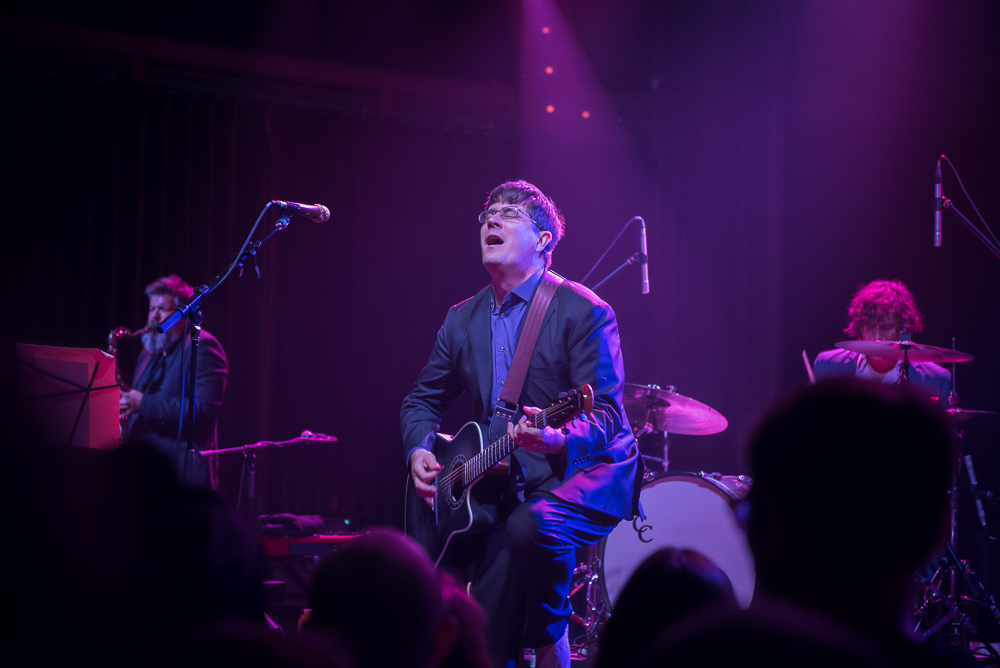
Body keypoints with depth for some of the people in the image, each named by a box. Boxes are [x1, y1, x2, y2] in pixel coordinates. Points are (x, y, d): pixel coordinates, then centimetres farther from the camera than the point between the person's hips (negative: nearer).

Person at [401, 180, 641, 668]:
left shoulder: (583, 312, -10)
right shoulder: (463, 320, 9)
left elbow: (606, 412, -17)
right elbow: (423, 399, 20)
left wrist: (558, 437, -39)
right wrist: (419, 451, -1)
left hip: (586, 469, -5)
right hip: (503, 483, 5)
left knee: (531, 526, -37)